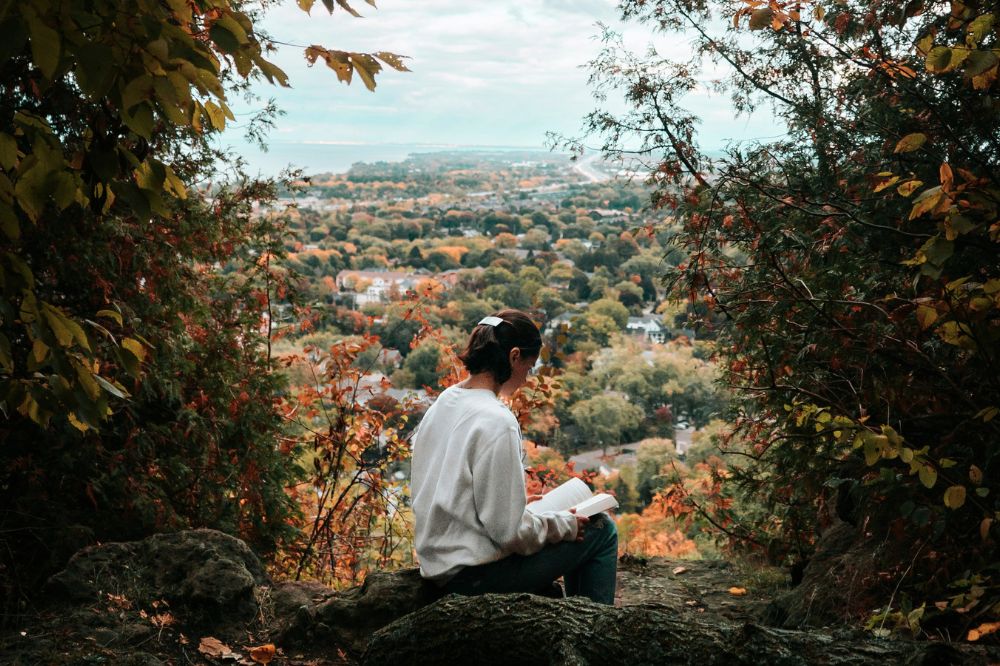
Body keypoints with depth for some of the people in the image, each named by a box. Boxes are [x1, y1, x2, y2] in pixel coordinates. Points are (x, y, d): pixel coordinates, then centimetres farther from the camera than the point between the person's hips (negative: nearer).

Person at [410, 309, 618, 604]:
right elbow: (509, 531, -23)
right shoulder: (496, 420, -23)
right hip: (476, 575, -9)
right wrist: (566, 524, -7)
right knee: (601, 530, 5)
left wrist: (519, 502, 13)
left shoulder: (443, 403, 4)